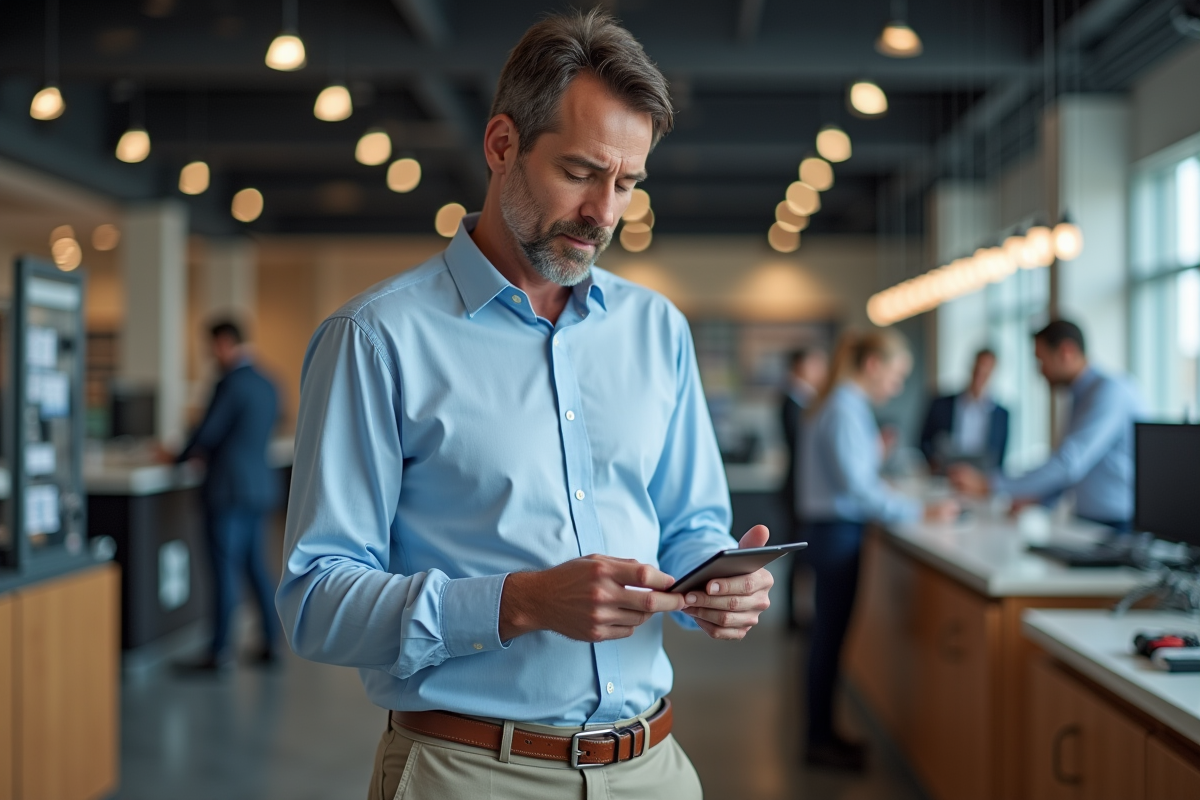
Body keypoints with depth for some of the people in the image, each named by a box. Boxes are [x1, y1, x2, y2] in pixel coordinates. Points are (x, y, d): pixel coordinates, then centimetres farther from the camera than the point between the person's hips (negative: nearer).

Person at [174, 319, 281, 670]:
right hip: (259, 486, 8)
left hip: (229, 489, -8)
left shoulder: (232, 383, -14)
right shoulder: (267, 385, 12)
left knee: (226, 568, -4)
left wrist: (180, 457, 5)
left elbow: (208, 431, -12)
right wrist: (206, 453, 23)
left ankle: (220, 650, 1)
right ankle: (272, 642, 17)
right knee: (256, 565, 14)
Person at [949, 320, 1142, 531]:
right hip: (1089, 522, 8)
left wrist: (989, 486, -22)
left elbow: (1068, 465, -24)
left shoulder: (1110, 391, -16)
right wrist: (1036, 499, 8)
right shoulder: (1082, 396, 15)